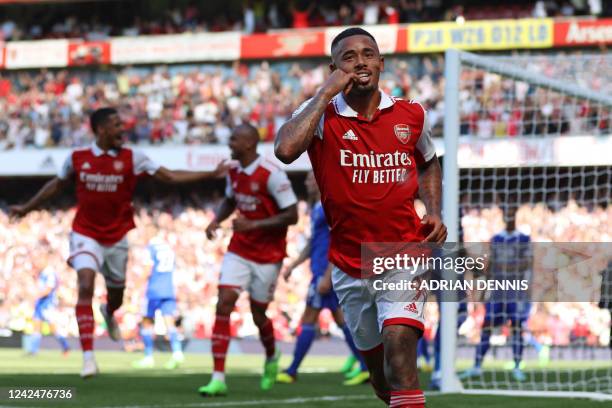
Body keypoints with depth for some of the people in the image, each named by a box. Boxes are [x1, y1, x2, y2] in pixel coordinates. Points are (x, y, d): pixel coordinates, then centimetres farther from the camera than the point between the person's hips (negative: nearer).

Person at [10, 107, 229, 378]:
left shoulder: (131, 158, -6)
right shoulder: (77, 158, -5)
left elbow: (170, 176, -5)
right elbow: (57, 185, 13)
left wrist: (212, 174, -10)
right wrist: (27, 208, 20)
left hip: (116, 237, 2)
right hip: (86, 235, -2)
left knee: (116, 295, 14)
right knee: (86, 286, -21)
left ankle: (108, 313, 55)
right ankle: (88, 356, -22)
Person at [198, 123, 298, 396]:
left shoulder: (271, 175, -19)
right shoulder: (234, 172, 2)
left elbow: (291, 215, -19)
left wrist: (254, 224, -24)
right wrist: (216, 220, 2)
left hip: (267, 255, -5)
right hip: (239, 250, 5)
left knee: (258, 315, 7)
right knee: (223, 305, -10)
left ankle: (271, 358, 42)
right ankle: (218, 379, -12)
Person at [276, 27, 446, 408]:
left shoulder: (412, 115, 2)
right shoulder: (320, 115, -6)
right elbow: (285, 149, -29)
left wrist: (434, 212, 6)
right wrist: (326, 94, -21)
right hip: (350, 265, 1)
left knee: (399, 342, -22)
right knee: (377, 365, 12)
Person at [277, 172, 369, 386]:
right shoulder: (317, 209, 17)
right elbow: (312, 244, 26)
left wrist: (327, 276, -22)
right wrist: (292, 266, 23)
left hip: (326, 271, -10)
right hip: (320, 270, 10)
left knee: (308, 319, -5)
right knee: (340, 318, 8)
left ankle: (292, 372, -1)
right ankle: (366, 367, 6)